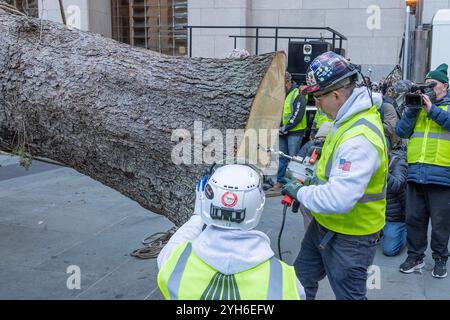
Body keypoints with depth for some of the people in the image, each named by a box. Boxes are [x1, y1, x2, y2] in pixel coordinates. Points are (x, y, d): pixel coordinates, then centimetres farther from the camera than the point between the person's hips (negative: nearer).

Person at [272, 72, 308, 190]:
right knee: (282, 157, 10)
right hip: (283, 132, 7)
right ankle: (280, 180, 17)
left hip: (295, 132, -7)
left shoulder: (298, 95, -9)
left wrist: (285, 128, -17)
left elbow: (298, 115, -17)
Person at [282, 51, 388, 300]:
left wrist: (301, 192, -22)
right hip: (325, 224, 9)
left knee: (348, 295, 11)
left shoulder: (359, 139, -33)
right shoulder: (350, 118, -1)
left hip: (350, 238, -9)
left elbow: (339, 200, -38)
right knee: (302, 280, 24)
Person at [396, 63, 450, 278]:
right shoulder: (418, 103, 16)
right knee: (414, 218, 9)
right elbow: (402, 131, 7)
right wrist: (412, 109, -5)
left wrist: (432, 110, -16)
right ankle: (415, 257, 22)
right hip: (415, 173, 4)